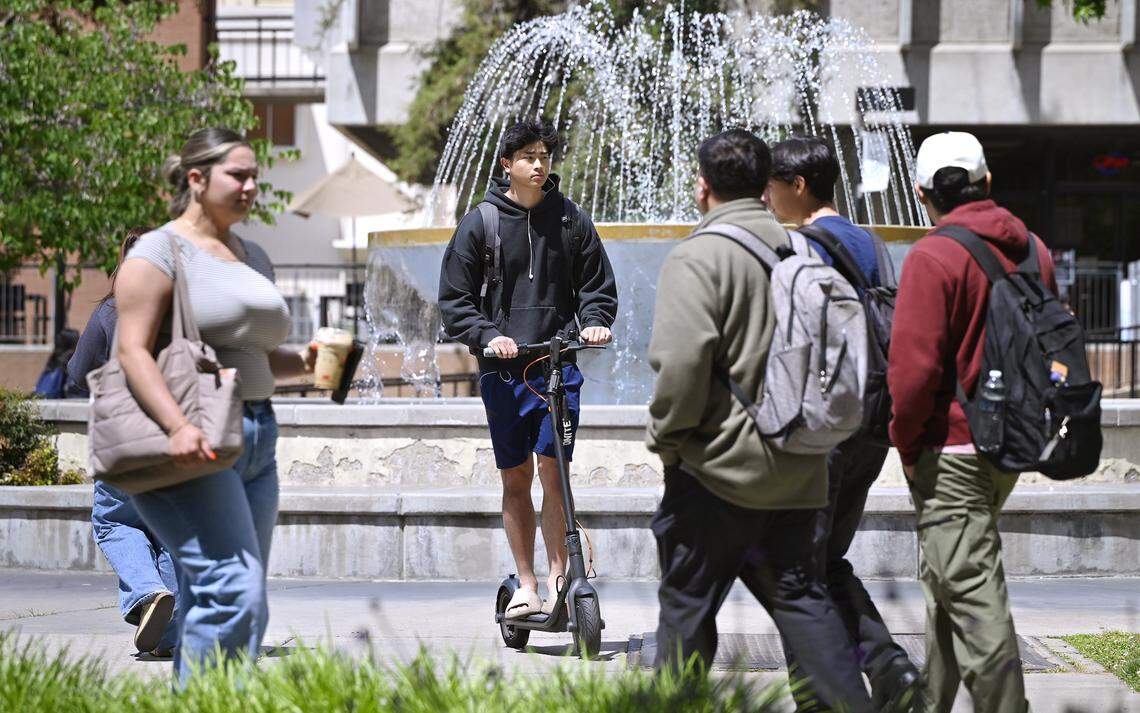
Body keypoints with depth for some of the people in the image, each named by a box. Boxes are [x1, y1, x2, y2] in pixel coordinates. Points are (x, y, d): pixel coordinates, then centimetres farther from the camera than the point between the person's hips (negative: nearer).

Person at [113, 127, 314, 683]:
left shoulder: (253, 258, 21)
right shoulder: (161, 251, -4)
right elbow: (133, 350, -13)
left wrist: (304, 362, 8)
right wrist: (177, 426, -25)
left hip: (255, 440, 9)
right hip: (191, 447, -8)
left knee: (226, 600, 5)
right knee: (232, 586, -19)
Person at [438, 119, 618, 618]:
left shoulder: (571, 219, 7)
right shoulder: (480, 224, 3)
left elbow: (597, 285, 15)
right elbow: (455, 300, 3)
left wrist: (595, 322, -5)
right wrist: (487, 335, -14)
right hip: (503, 366, 0)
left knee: (552, 469, -11)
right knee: (515, 478, 5)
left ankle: (558, 577, -3)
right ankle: (527, 587, 11)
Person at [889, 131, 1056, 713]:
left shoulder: (933, 257, -15)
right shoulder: (1032, 251, 7)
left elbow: (914, 367, -19)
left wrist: (907, 444, -6)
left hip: (952, 447, -8)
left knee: (971, 592, -6)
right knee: (949, 582, 21)